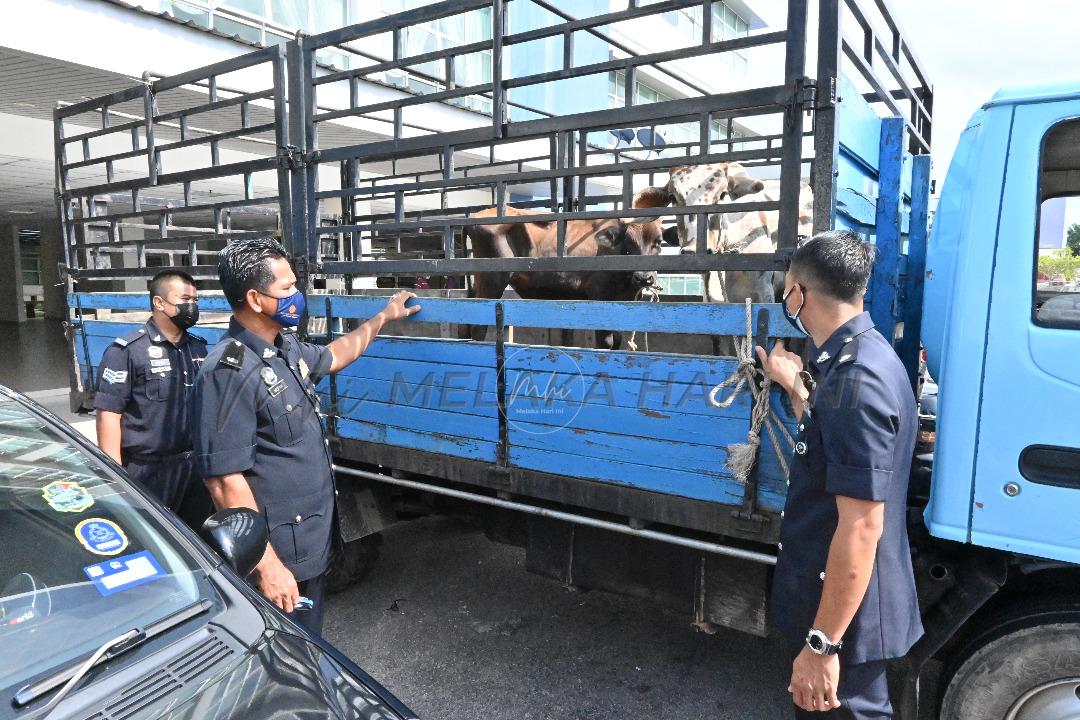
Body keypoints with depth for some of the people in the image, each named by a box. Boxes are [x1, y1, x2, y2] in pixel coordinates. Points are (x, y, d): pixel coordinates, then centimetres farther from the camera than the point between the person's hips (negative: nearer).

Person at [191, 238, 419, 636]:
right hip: (279, 553, -9)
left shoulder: (286, 346, 4)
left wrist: (383, 316, 32)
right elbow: (225, 481, -26)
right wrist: (267, 565, -25)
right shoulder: (229, 372, -25)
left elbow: (332, 356, 28)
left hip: (313, 538, 9)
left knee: (309, 646, 25)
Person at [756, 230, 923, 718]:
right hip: (827, 597, 10)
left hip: (843, 616, -9)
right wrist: (795, 386, 16)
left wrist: (822, 645, -23)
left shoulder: (855, 380, -27)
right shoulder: (857, 358, 5)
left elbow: (862, 527, -28)